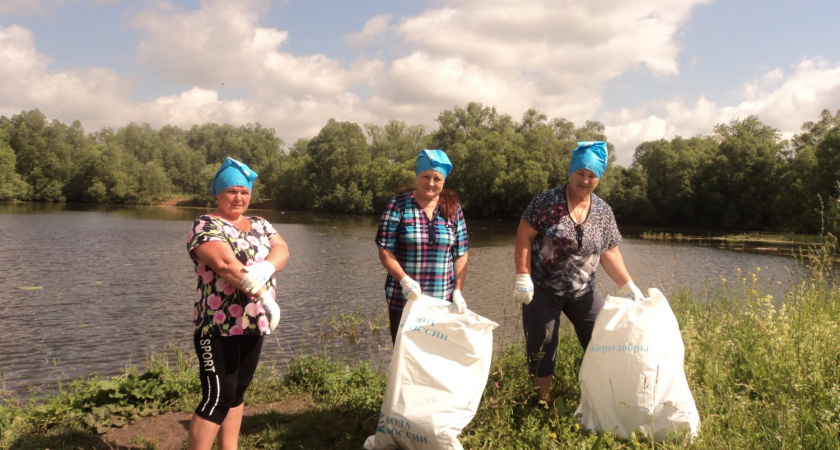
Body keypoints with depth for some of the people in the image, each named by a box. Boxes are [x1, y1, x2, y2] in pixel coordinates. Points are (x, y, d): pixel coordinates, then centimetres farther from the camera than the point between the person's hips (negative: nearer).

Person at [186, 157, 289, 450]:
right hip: (219, 326, -7)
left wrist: (265, 269, -26)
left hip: (252, 324, 7)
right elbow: (225, 264, -24)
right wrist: (263, 294, -30)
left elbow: (282, 249, -4)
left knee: (237, 391, 15)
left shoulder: (259, 225, 13)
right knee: (218, 396, -4)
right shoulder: (206, 226, -9)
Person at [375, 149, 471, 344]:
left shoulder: (453, 208, 6)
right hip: (404, 300, -2)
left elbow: (461, 254, 6)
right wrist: (404, 281, -19)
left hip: (442, 302, 2)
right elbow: (385, 252, -5)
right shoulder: (398, 205, -3)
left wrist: (458, 291, -3)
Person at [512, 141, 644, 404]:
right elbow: (524, 237, -13)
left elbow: (610, 253, 4)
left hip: (583, 291, 4)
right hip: (542, 289, -4)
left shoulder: (603, 211, 2)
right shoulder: (547, 201, -12)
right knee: (541, 350, 2)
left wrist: (629, 286, -4)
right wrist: (523, 278, -19)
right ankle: (544, 404, 21)